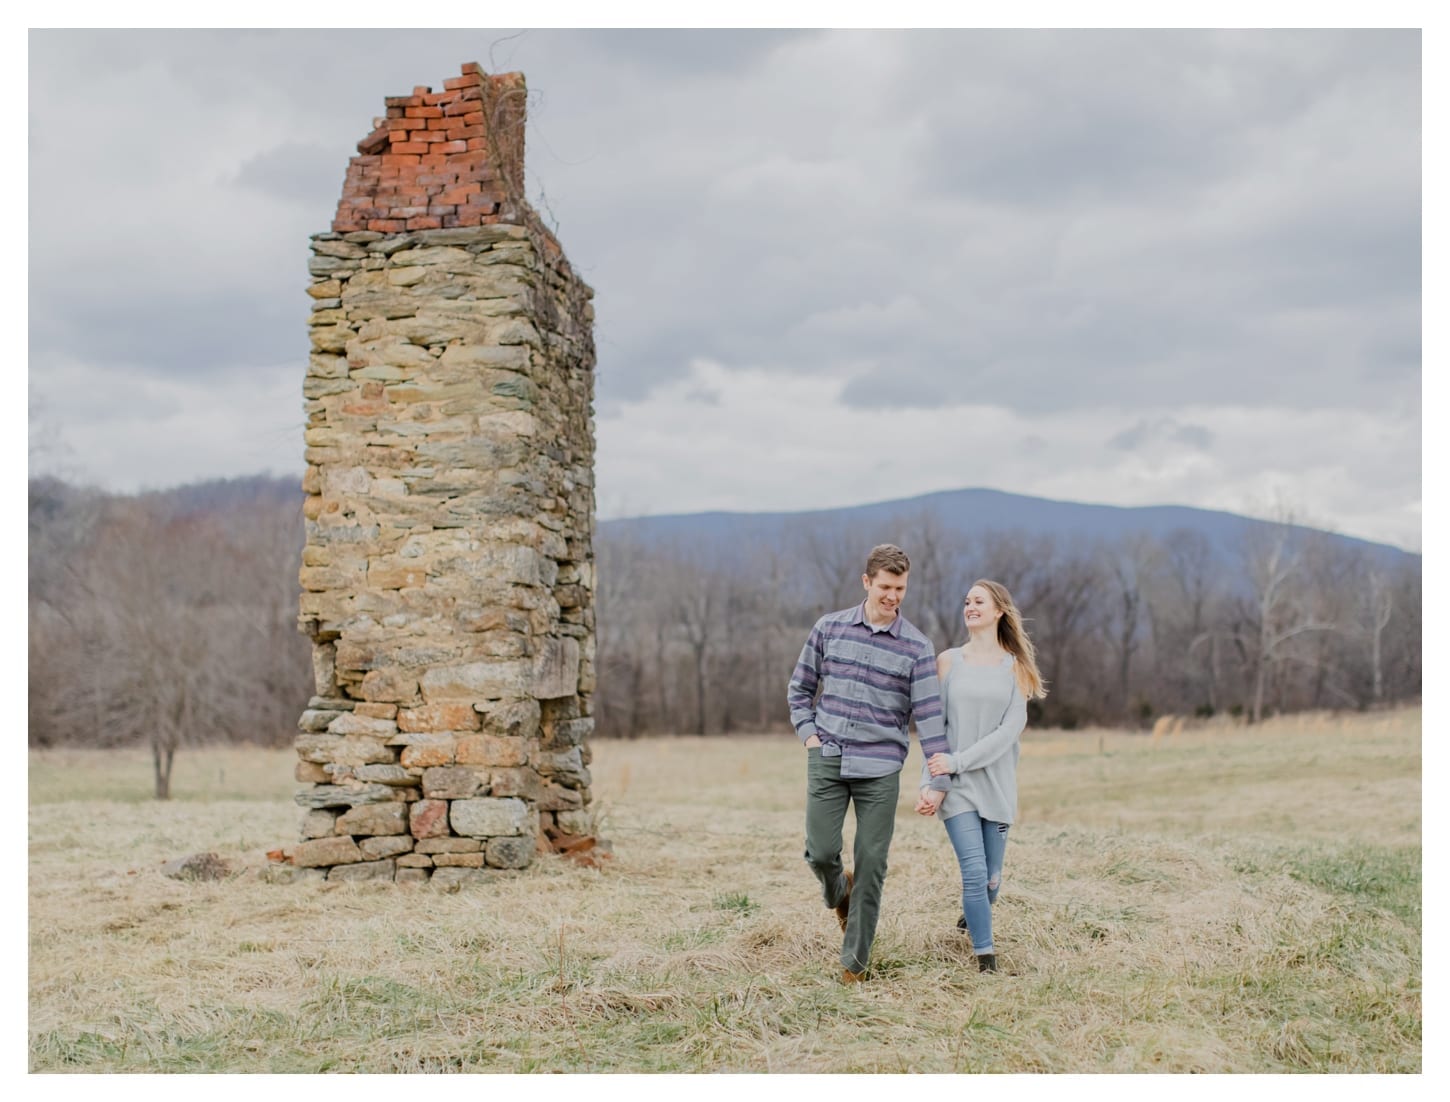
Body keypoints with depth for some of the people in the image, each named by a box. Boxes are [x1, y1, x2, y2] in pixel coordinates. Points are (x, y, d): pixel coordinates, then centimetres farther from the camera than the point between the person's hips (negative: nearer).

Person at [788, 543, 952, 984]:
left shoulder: (917, 647, 0)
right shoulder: (830, 628, 4)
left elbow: (929, 715, -4)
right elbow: (799, 689, 14)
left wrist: (939, 781, -10)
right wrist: (810, 736, 1)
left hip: (881, 769, -1)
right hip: (828, 761, 1)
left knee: (871, 865, -1)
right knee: (820, 852, -5)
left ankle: (855, 961, 9)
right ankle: (838, 891, 31)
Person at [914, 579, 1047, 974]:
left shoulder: (1015, 666, 4)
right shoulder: (948, 661, 4)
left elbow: (1011, 729, -7)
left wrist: (957, 761, -16)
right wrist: (929, 784, -10)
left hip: (997, 784, 1)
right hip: (956, 787, -1)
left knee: (991, 877, 9)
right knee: (975, 871, -12)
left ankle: (973, 913, 41)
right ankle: (986, 957, -2)